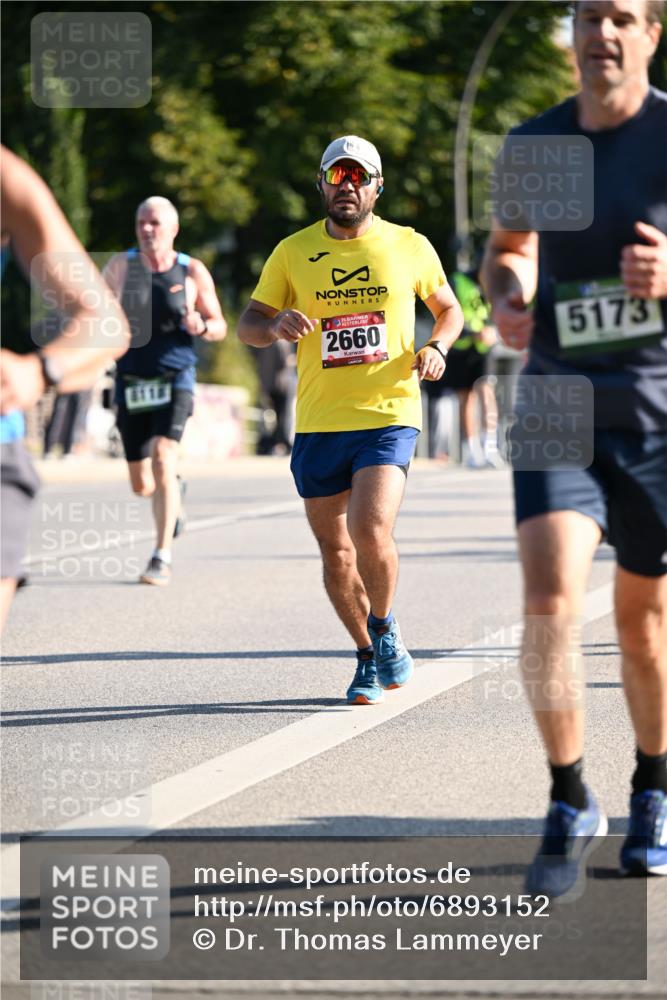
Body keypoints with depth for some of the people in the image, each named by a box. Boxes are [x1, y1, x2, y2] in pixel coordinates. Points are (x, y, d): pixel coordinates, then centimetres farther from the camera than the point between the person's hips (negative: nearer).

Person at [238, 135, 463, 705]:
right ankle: (369, 659, 27)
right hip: (317, 424, 2)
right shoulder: (294, 252, 5)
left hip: (389, 417, -2)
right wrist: (277, 325, -14)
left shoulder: (410, 247, 4)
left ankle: (385, 628, 8)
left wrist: (437, 347, -3)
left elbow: (448, 308, 18)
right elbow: (247, 326, 9)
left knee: (371, 531, -21)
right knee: (335, 553, 7)